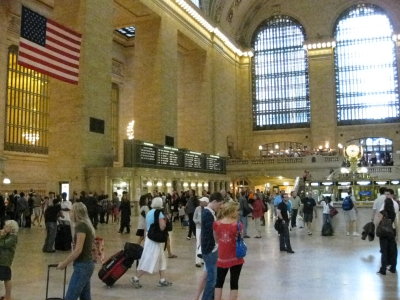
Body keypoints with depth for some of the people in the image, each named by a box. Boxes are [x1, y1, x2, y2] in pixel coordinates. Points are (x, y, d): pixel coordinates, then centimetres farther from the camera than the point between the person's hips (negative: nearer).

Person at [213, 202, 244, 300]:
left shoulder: (217, 224, -5)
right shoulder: (237, 225, -15)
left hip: (222, 257, 3)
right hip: (235, 258, -3)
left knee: (219, 282, 18)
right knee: (234, 284, 7)